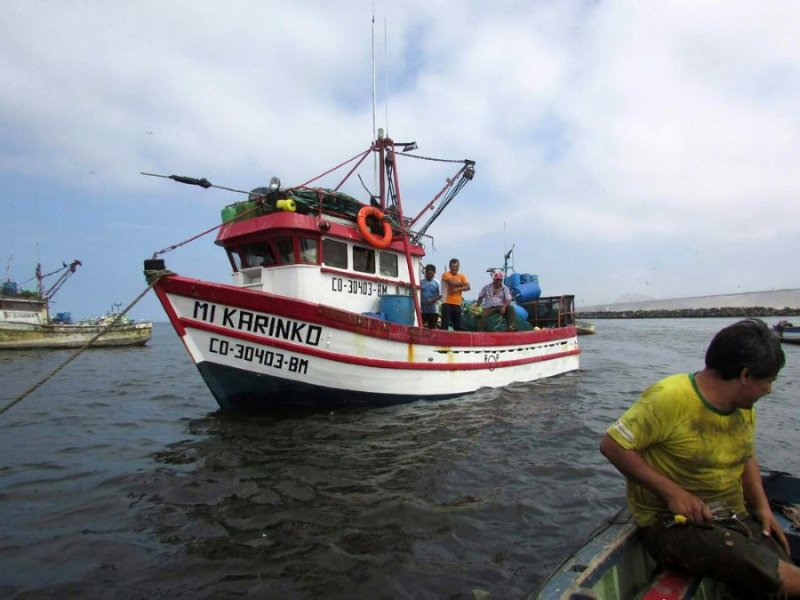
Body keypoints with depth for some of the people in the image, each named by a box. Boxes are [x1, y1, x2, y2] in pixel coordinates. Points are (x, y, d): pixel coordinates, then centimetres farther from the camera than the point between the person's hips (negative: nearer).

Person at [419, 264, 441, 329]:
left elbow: (440, 295, 0)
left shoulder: (436, 283, 1)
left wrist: (434, 300, -14)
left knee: (432, 328, 6)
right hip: (422, 309, 1)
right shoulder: (421, 282, 4)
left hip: (432, 310, -1)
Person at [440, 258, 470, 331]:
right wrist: (462, 283, -3)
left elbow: (468, 287, 0)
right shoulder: (446, 274, -2)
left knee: (458, 326, 10)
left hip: (457, 304, 5)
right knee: (445, 324, -9)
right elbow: (452, 283, -20)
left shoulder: (461, 276, 13)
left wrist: (458, 288, -16)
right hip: (447, 303, -5)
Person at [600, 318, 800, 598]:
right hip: (673, 523, -7)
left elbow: (745, 458, 21)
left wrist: (762, 506, 6)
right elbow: (612, 445, -20)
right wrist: (671, 491, -22)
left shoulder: (743, 406, 6)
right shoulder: (668, 398, -21)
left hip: (735, 518, 7)